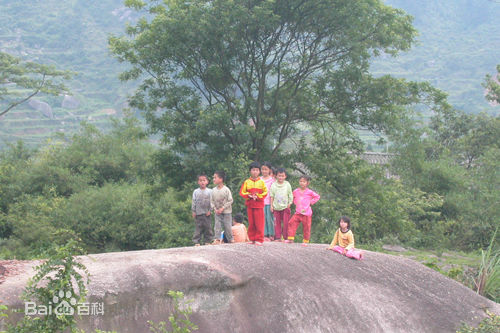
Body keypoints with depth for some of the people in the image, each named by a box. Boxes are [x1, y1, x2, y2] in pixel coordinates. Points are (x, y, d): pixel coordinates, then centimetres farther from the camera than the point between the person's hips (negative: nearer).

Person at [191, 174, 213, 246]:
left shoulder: (209, 191, 3)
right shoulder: (195, 192, 6)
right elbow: (193, 202, 6)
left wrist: (210, 210, -7)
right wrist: (193, 211, 1)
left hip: (207, 213, 0)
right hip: (198, 213, 0)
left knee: (208, 228, 2)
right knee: (198, 228, 0)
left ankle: (208, 241, 11)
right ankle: (197, 241, 3)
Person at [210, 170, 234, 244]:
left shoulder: (226, 190, -11)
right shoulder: (213, 190, 2)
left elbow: (230, 201, -10)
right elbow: (211, 201, 6)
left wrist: (222, 208, -16)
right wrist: (215, 209, -10)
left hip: (226, 211, -4)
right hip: (217, 212, 4)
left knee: (227, 226, 1)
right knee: (217, 225, -3)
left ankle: (230, 239, 15)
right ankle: (217, 239, -2)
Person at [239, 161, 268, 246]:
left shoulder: (261, 182, 2)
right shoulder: (246, 182, 5)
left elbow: (265, 192, 2)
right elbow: (242, 192, 5)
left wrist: (258, 196, -11)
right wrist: (249, 195, -11)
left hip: (259, 205, -2)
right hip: (250, 205, 2)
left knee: (259, 223, -3)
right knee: (251, 223, 7)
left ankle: (259, 239, 2)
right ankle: (252, 239, 15)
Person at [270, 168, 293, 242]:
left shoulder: (287, 184, 2)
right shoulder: (273, 185, 2)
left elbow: (290, 195, 8)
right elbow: (272, 196, 6)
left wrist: (290, 203, 1)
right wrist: (271, 205, 2)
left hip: (285, 207, -1)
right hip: (276, 207, 1)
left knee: (286, 222, -3)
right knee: (277, 223, 3)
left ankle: (286, 237, 5)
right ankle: (277, 237, 8)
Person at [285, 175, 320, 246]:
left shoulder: (309, 192, -5)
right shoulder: (296, 191, 5)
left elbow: (317, 197, 5)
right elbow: (293, 197, 26)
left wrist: (311, 202, -1)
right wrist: (295, 202, 10)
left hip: (306, 213, -3)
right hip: (298, 213, 3)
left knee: (306, 227, 2)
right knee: (292, 223, -7)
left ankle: (306, 241, 15)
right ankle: (290, 238, 0)